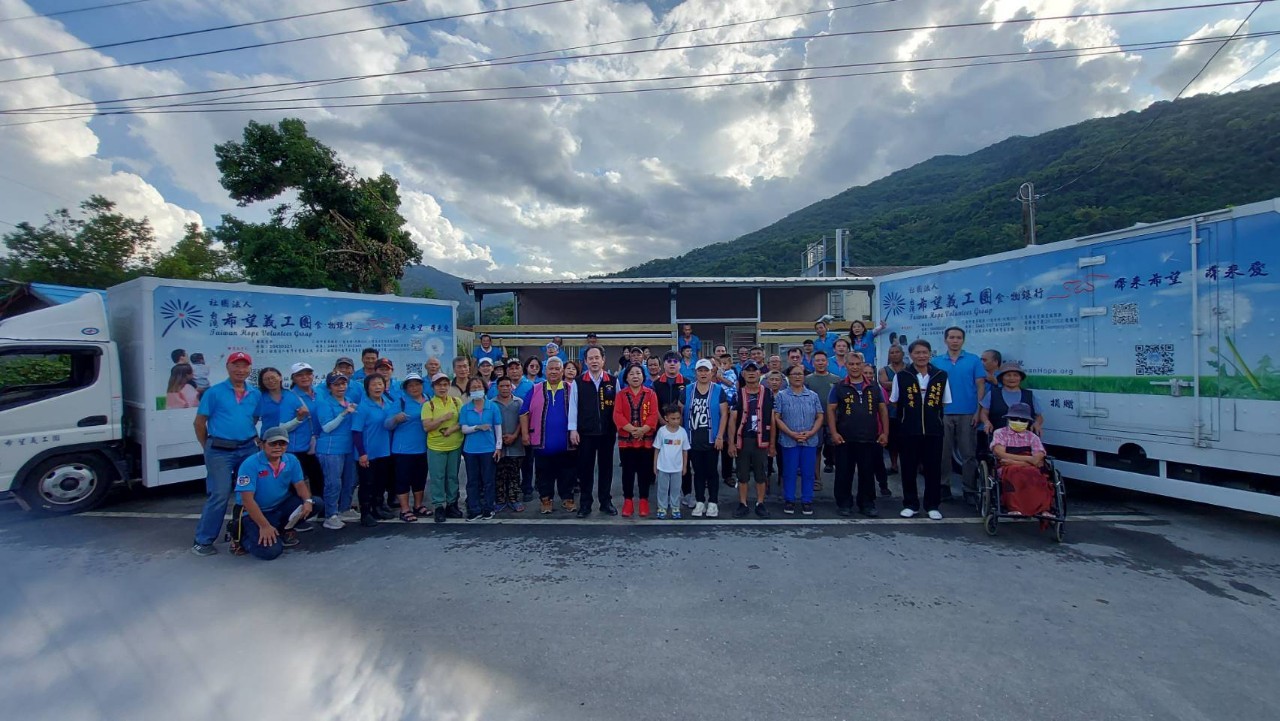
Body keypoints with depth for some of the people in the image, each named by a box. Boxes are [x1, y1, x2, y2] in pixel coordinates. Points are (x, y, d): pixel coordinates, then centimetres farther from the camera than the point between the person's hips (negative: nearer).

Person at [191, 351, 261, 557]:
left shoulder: (255, 394, 8)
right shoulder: (214, 392, -2)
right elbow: (199, 423, 1)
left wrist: (255, 439, 7)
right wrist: (209, 447, 2)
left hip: (248, 449, 4)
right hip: (220, 451, -4)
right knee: (219, 495, -6)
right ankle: (203, 540, 8)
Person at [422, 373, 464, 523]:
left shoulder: (456, 401, 4)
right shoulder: (428, 404, -3)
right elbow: (426, 427, -10)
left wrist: (453, 429, -16)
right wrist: (443, 418, -20)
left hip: (455, 446, 2)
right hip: (436, 447, -2)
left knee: (453, 476, 11)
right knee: (437, 477, 2)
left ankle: (452, 504, 23)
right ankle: (439, 506, 13)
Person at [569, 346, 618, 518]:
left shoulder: (613, 381, 2)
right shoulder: (577, 382, -1)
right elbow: (573, 406, -1)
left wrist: (619, 429, 2)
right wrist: (573, 429, -6)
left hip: (607, 432, 1)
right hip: (585, 433, -1)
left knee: (606, 467, 10)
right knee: (585, 468, 7)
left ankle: (606, 502, 23)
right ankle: (585, 504, 19)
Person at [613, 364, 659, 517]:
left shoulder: (651, 394, 3)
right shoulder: (621, 394, 4)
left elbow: (654, 415, -5)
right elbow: (617, 415, -6)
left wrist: (643, 430, -18)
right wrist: (632, 429, -17)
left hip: (646, 439, 0)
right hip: (626, 439, 0)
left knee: (644, 471, 6)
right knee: (628, 471, 7)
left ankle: (644, 501, 19)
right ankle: (628, 501, 18)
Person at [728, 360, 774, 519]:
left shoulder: (767, 394, 4)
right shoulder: (738, 394, 3)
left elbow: (772, 420, 6)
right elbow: (732, 420, 1)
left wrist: (772, 444, 4)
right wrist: (731, 443, -5)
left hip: (761, 440, 0)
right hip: (742, 440, 0)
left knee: (760, 474, 7)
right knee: (742, 475, 8)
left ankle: (760, 504, 19)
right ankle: (743, 504, 18)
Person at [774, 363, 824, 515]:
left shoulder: (813, 396, 8)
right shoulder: (781, 395, 0)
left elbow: (820, 417, 7)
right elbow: (777, 418, -4)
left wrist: (811, 432, -9)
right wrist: (792, 434, -13)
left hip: (810, 441, 2)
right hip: (789, 441, -2)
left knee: (808, 473, 7)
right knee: (789, 472, 5)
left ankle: (807, 501, 19)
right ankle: (789, 500, 17)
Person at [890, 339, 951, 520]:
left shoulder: (941, 375, 2)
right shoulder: (901, 376, -2)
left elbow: (944, 403, 11)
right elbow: (894, 402, 8)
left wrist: (931, 413, 4)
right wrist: (910, 412, 5)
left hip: (934, 430, 1)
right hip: (909, 430, -1)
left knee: (933, 468, 7)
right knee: (908, 469, 6)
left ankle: (932, 505, 20)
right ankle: (910, 504, 18)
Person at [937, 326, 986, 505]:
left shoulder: (973, 360, 4)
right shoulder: (937, 362, 6)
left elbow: (980, 386, 2)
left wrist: (978, 412, -5)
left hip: (967, 414, -1)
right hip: (943, 414, 1)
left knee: (968, 454, 2)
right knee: (943, 453, 7)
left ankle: (969, 490, 11)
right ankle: (944, 487, 17)